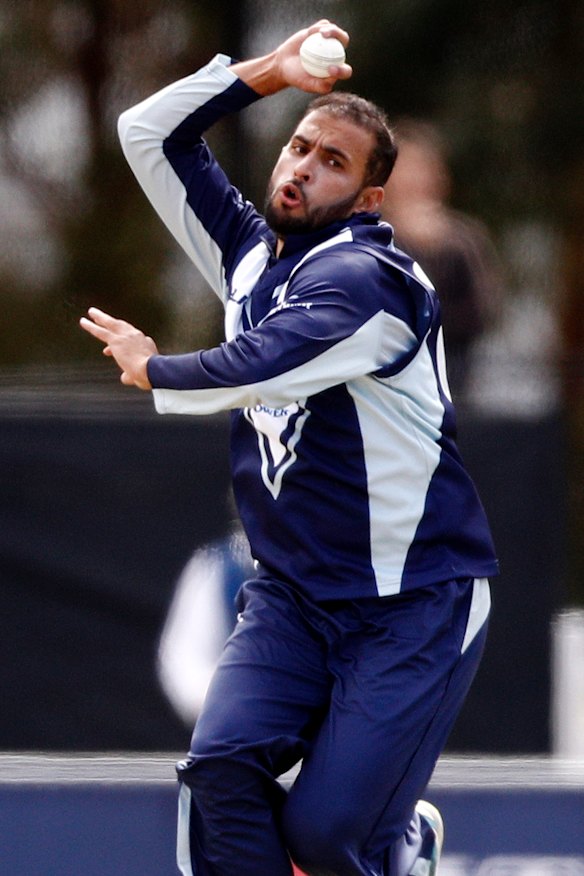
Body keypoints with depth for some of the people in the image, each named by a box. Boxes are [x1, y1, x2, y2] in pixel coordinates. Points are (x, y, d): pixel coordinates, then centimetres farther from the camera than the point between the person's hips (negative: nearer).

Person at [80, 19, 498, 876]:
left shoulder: (365, 277, -15)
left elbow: (247, 373, -25)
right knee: (221, 766, -19)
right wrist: (269, 72, 2)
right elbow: (149, 133, 12)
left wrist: (151, 369, -6)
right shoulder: (252, 252, 9)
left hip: (413, 605, -6)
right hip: (292, 598, 6)